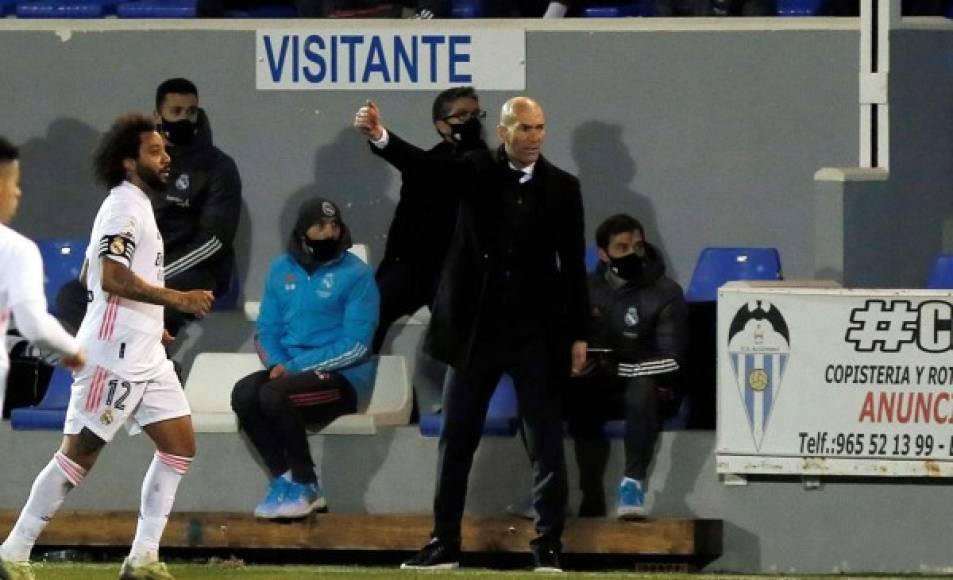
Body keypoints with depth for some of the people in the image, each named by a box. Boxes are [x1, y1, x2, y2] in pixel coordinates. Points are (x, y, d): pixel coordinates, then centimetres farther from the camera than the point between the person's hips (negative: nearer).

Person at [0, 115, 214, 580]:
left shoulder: (136, 206, 18)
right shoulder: (123, 207, -13)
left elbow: (89, 276, 25)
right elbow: (113, 279, -25)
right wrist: (178, 299, -24)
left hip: (145, 355, 10)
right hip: (114, 356, -10)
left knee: (179, 445, 4)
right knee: (80, 453, -7)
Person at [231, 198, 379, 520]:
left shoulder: (356, 274, -7)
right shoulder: (282, 269, 10)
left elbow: (356, 346, -13)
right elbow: (267, 328, 13)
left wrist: (296, 367, -18)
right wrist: (277, 364, -10)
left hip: (344, 379, -5)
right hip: (289, 370, 5)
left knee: (274, 395, -31)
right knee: (244, 393, -24)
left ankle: (305, 488, -17)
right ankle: (283, 479, -15)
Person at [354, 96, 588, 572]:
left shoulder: (562, 187, 1)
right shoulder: (477, 171, 0)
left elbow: (573, 265, 2)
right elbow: (426, 166, -16)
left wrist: (578, 335, 0)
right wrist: (381, 137, -35)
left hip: (537, 331, -1)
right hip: (477, 327, 1)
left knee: (547, 441, 0)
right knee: (456, 439, 5)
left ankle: (548, 545, 5)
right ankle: (444, 543, 13)